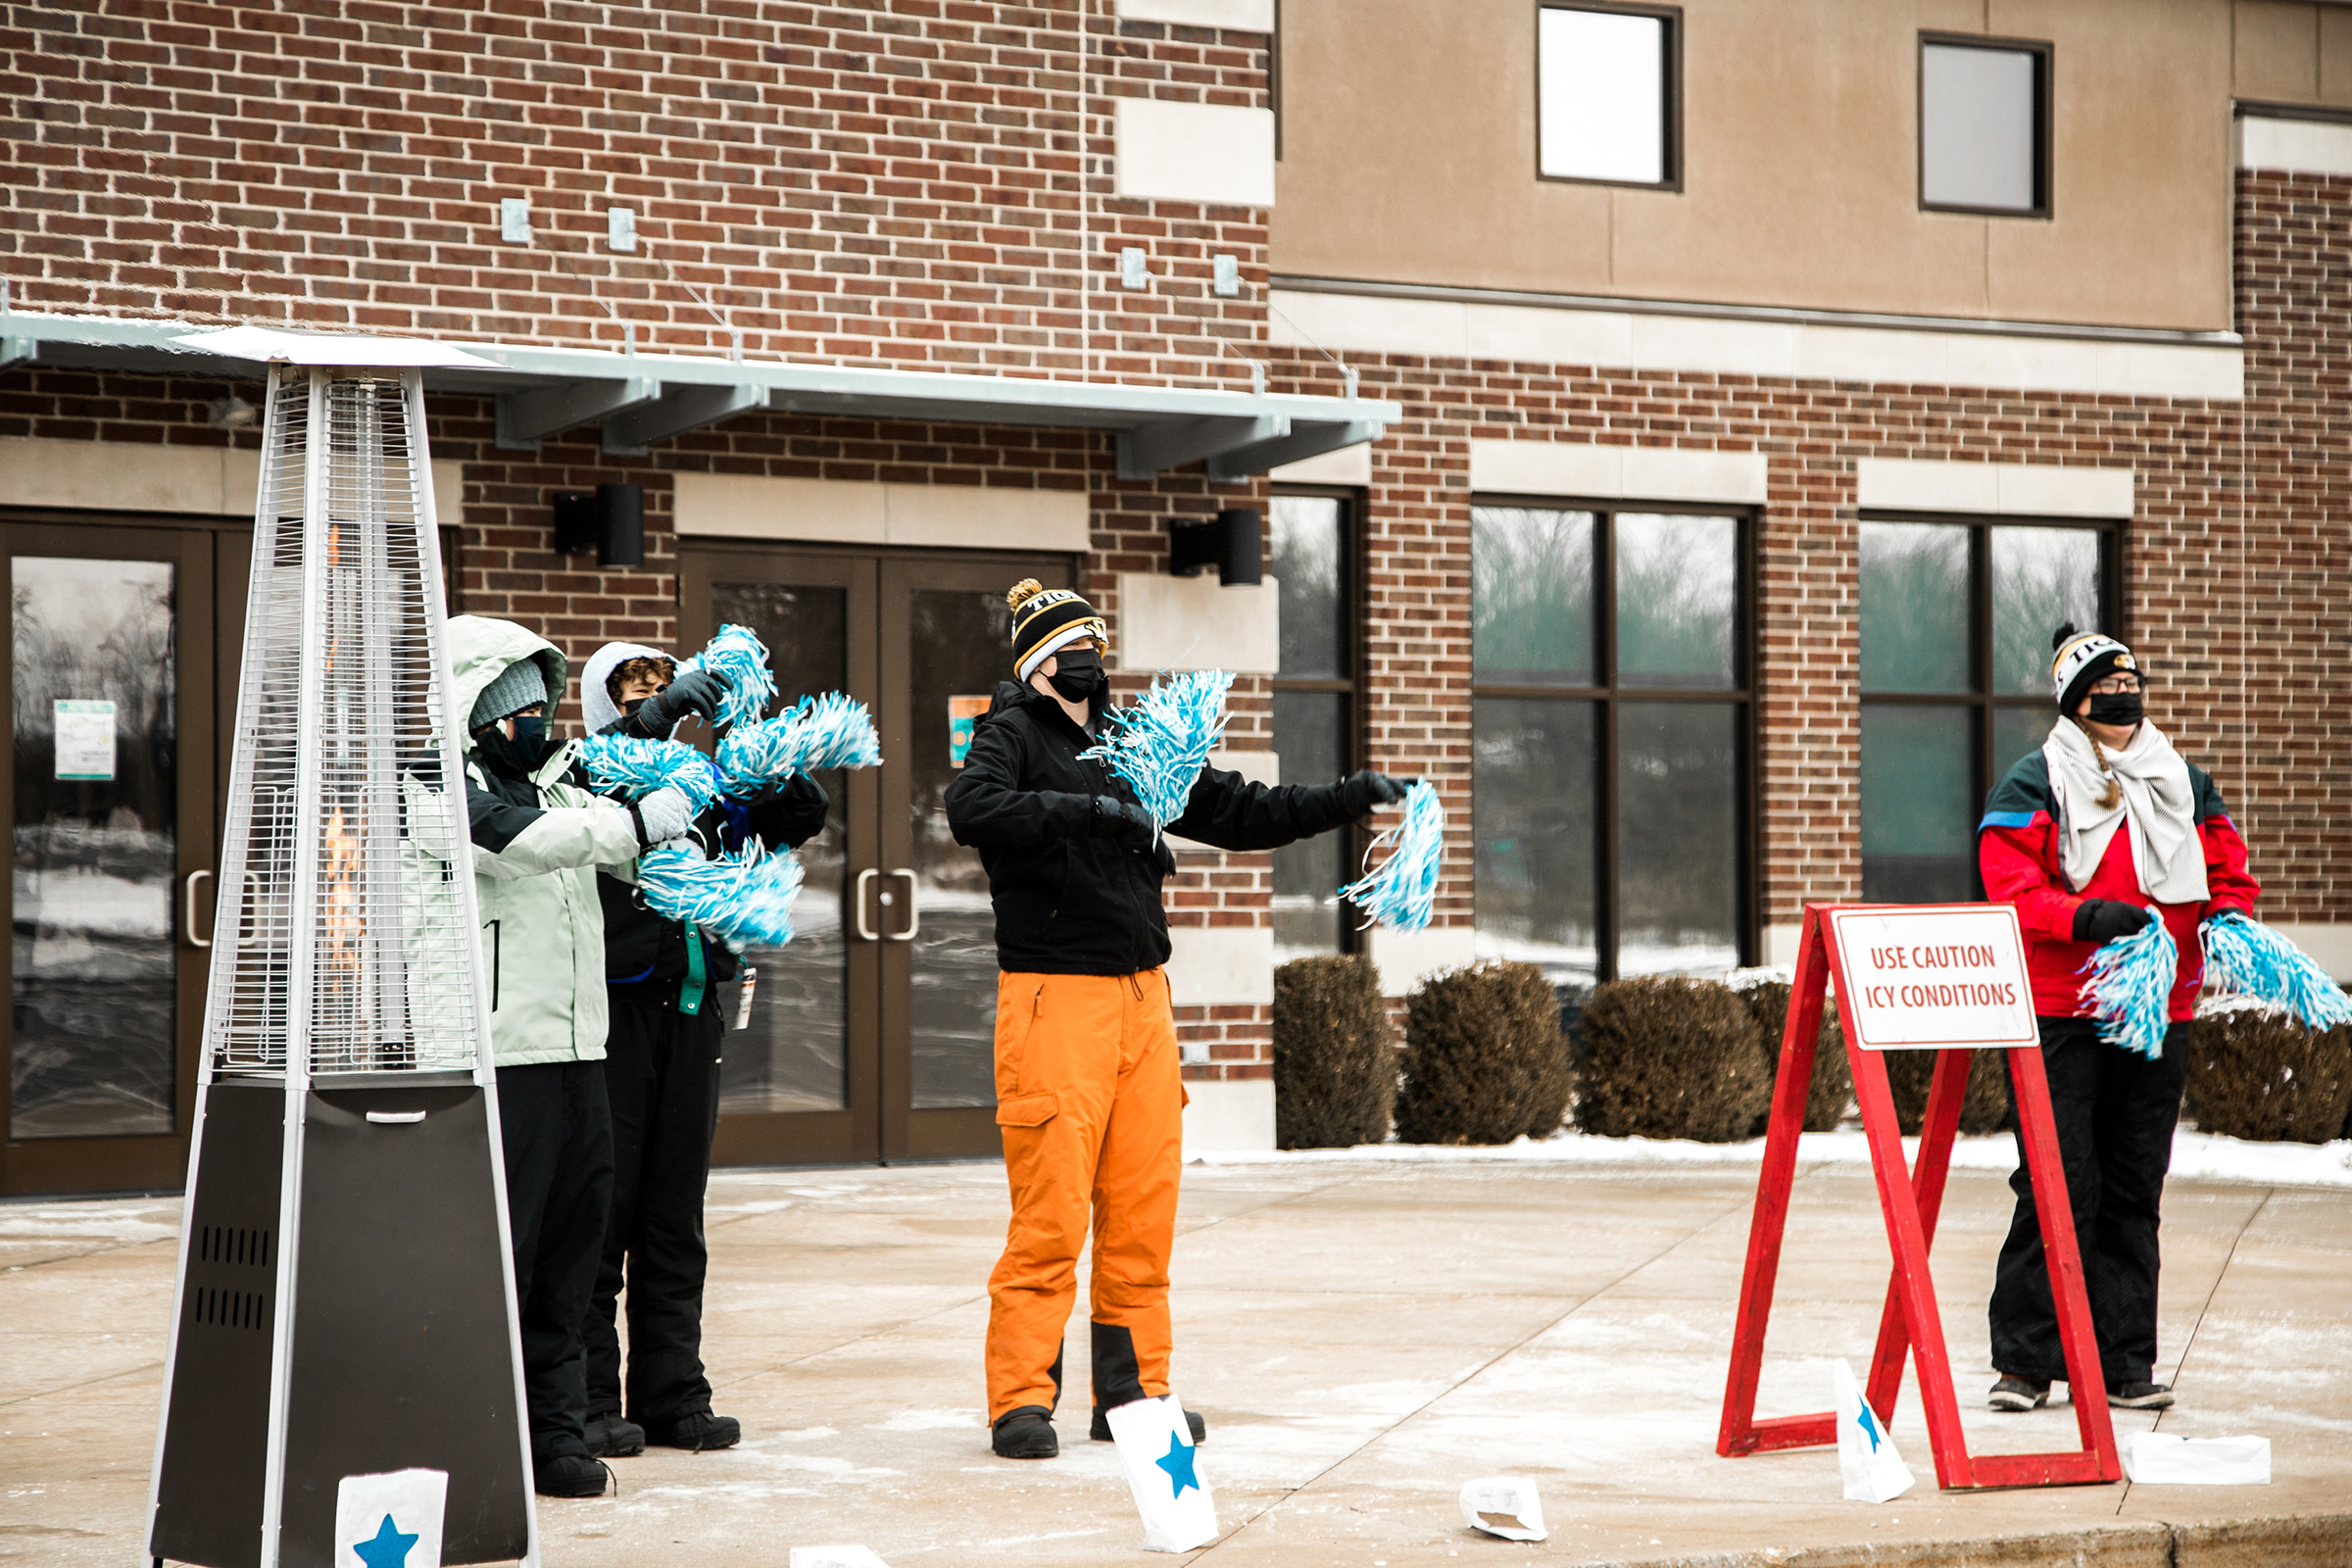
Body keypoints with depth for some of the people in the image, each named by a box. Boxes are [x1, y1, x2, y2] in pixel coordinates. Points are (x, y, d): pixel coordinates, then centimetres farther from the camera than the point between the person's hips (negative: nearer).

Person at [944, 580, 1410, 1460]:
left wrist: (1348, 800, 18)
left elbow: (1240, 814, 25)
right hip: (1055, 999, -6)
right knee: (1050, 1212, -9)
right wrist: (1089, 811, -28)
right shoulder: (1011, 734, -1)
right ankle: (1021, 1401, -3)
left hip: (1143, 998, 7)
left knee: (1143, 1211, 6)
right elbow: (971, 810, -23)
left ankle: (1132, 1394, 14)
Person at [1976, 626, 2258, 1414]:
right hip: (2059, 1016, -4)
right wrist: (2086, 917, -25)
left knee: (2134, 1192, 7)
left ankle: (2124, 1363, 12)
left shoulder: (2186, 787, 14)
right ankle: (2024, 1359, 1)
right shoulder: (2032, 787, 0)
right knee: (2059, 1187, -8)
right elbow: (2011, 894, -10)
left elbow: (2229, 875, 17)